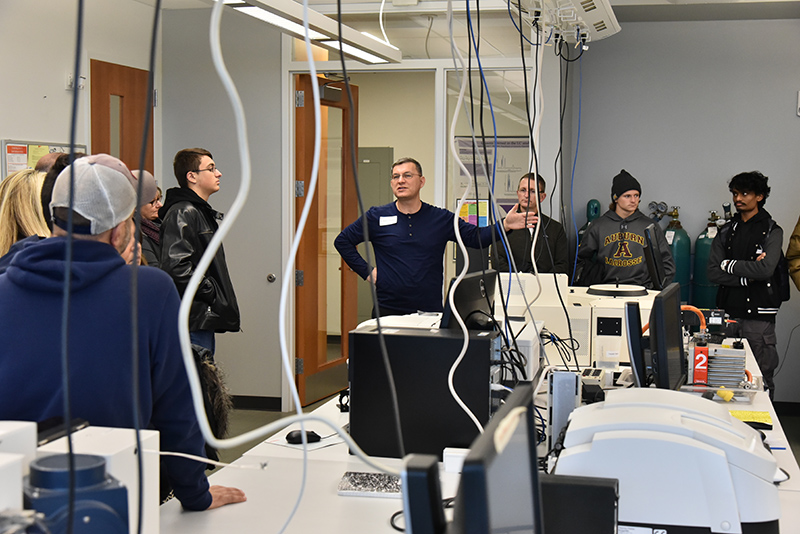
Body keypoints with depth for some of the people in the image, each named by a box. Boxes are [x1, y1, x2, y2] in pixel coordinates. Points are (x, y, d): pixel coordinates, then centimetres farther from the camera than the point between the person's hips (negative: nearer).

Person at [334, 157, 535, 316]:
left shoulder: (441, 219, 7)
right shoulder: (377, 216, 4)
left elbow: (476, 237, 2)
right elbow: (343, 241, 11)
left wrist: (504, 225, -14)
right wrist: (366, 271, 2)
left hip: (430, 312, 1)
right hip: (388, 311, -1)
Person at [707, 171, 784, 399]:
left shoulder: (772, 231, 0)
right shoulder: (726, 232, 13)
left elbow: (766, 269, -16)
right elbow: (713, 273, 2)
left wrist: (730, 265, -5)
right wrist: (748, 275, -9)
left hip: (759, 316, -4)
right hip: (729, 312, 4)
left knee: (761, 380, -3)